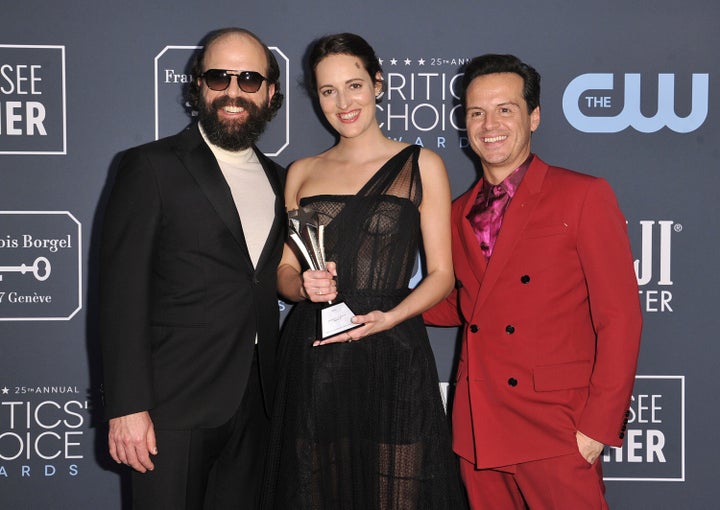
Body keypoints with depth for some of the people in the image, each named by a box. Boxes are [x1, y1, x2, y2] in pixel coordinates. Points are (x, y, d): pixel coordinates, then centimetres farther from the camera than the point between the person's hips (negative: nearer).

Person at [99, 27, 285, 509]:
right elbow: (122, 290, -11)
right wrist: (127, 406, -16)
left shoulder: (277, 178, 13)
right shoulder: (152, 167, -5)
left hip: (254, 399, 5)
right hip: (176, 402, -5)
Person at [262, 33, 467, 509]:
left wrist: (389, 317, -15)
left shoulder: (421, 165, 4)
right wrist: (304, 286, -8)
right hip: (312, 358, 3)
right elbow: (285, 269, 16)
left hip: (392, 356, -2)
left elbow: (441, 273, 2)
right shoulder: (302, 173, 12)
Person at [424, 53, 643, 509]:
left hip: (555, 434, -5)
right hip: (477, 431, 5)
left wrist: (598, 426, -13)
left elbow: (619, 317, -9)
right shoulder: (460, 213, 12)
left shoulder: (583, 196, -6)